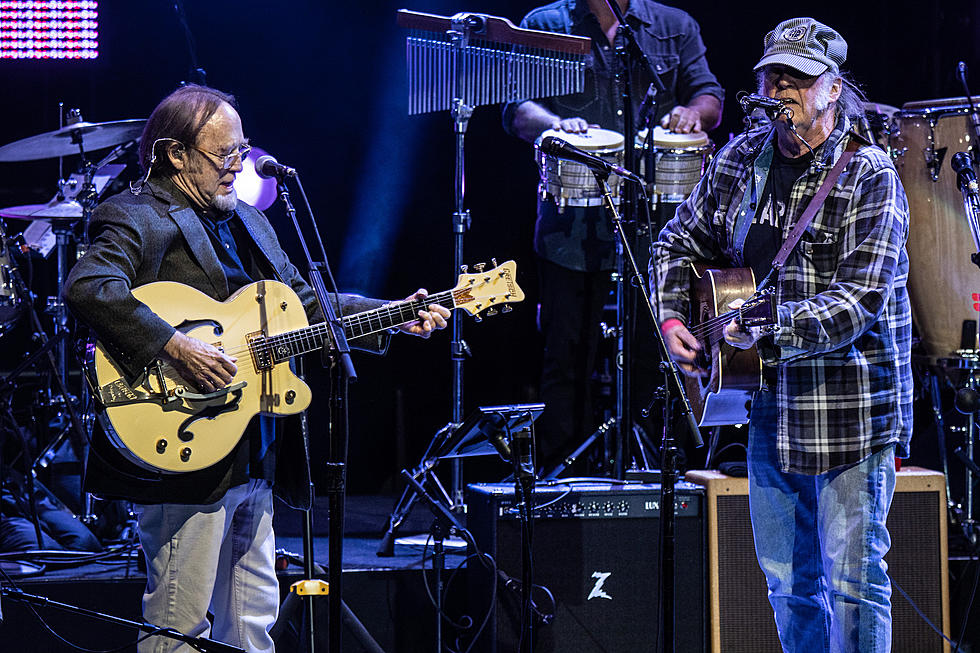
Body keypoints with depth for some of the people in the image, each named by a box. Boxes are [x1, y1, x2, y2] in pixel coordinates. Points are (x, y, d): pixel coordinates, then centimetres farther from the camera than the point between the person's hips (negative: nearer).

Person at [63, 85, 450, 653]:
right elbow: (88, 287, -28)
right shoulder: (141, 219, -10)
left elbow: (306, 304, 23)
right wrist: (176, 347, -31)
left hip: (255, 459, 9)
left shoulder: (248, 222, 19)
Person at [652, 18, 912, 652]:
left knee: (851, 581, -5)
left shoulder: (869, 177, -13)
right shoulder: (740, 159, 7)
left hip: (850, 408, -6)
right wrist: (673, 320, 2)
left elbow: (862, 299, -22)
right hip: (769, 400, 6)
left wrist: (769, 328, -28)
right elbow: (679, 243, 18)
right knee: (788, 582, 14)